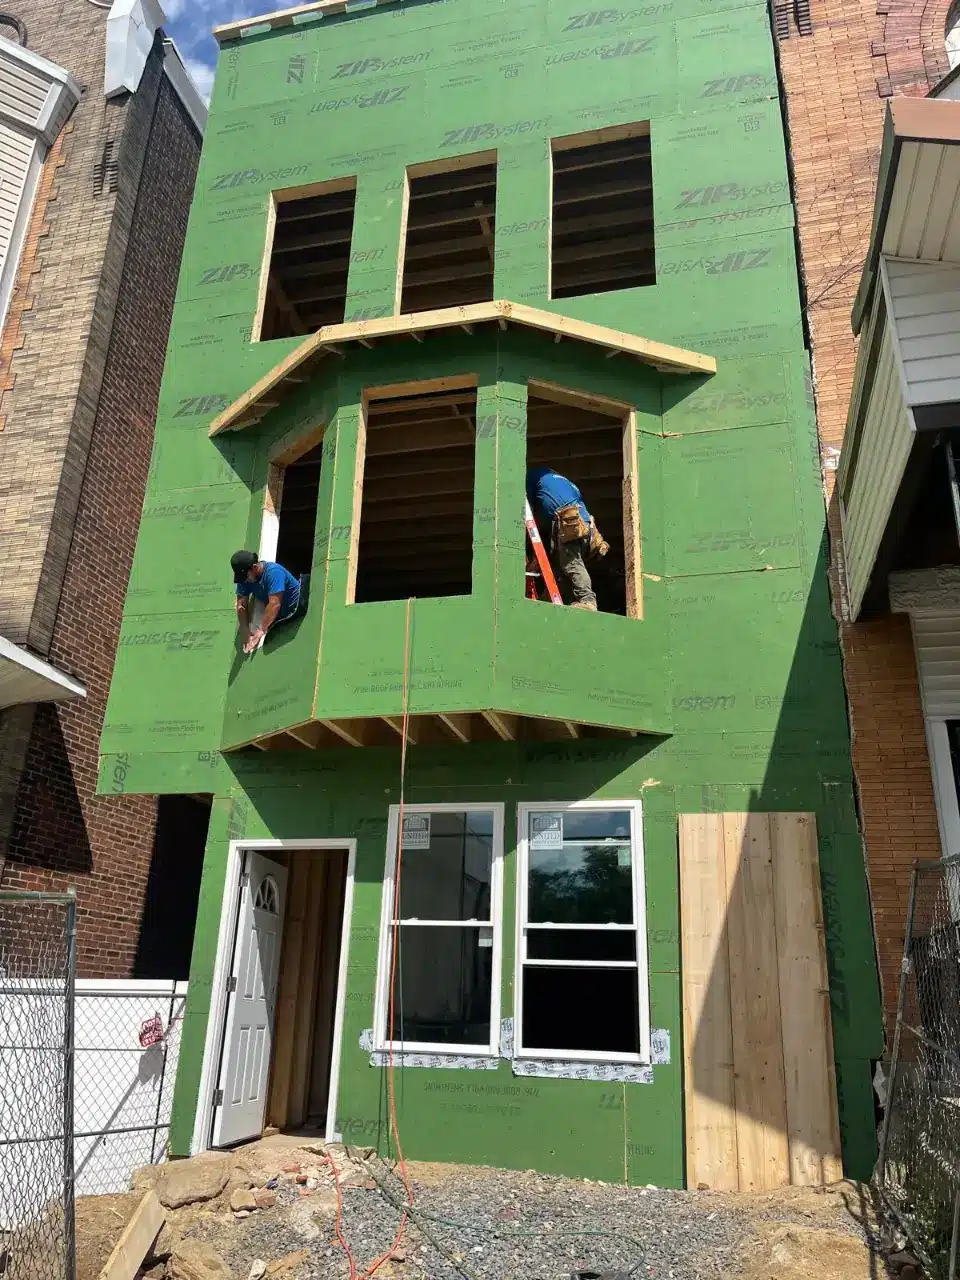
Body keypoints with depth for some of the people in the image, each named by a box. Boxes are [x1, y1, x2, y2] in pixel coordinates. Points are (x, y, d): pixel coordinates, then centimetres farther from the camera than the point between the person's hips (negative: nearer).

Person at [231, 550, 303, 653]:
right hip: (277, 617, 5)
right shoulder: (244, 578, -11)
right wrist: (245, 631, -24)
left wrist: (261, 630, -36)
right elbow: (241, 606, -11)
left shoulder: (273, 571, -30)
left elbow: (274, 604, -37)